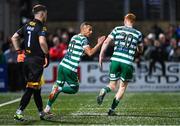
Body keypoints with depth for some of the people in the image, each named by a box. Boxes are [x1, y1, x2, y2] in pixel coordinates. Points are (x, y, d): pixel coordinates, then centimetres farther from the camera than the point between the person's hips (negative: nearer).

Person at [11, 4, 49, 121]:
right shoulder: (41, 27, -11)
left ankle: (41, 112, 25)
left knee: (36, 86, 17)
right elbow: (42, 42, -27)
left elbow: (14, 38, 15)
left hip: (27, 59, 8)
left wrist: (19, 52, 17)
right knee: (31, 88, -6)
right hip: (37, 60, -8)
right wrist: (47, 55, -15)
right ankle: (19, 112, -13)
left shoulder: (27, 26, 12)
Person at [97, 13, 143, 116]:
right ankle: (112, 109, 8)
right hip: (127, 63, -1)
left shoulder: (117, 29, 8)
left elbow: (106, 42, 1)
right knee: (122, 87, 14)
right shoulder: (138, 34, 7)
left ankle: (104, 91, -21)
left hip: (115, 60, 1)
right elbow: (140, 50, 17)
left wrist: (101, 55, 6)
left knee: (112, 85, 14)